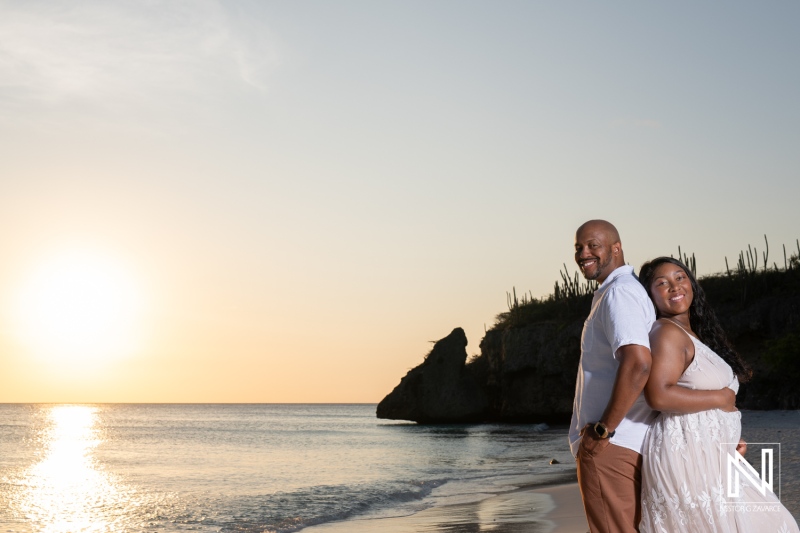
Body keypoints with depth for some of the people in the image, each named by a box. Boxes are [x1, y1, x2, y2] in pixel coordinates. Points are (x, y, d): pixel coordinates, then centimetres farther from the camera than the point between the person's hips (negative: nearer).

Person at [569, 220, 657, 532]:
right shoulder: (633, 290, 18)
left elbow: (638, 364, -28)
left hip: (610, 446, -10)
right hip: (636, 443, 10)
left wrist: (603, 430, -21)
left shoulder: (618, 292, -14)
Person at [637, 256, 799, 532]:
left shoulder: (691, 335, 18)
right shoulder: (667, 332, -12)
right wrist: (721, 398, -14)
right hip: (685, 455, -10)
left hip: (706, 456, 10)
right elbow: (659, 396, -26)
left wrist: (728, 438, 7)